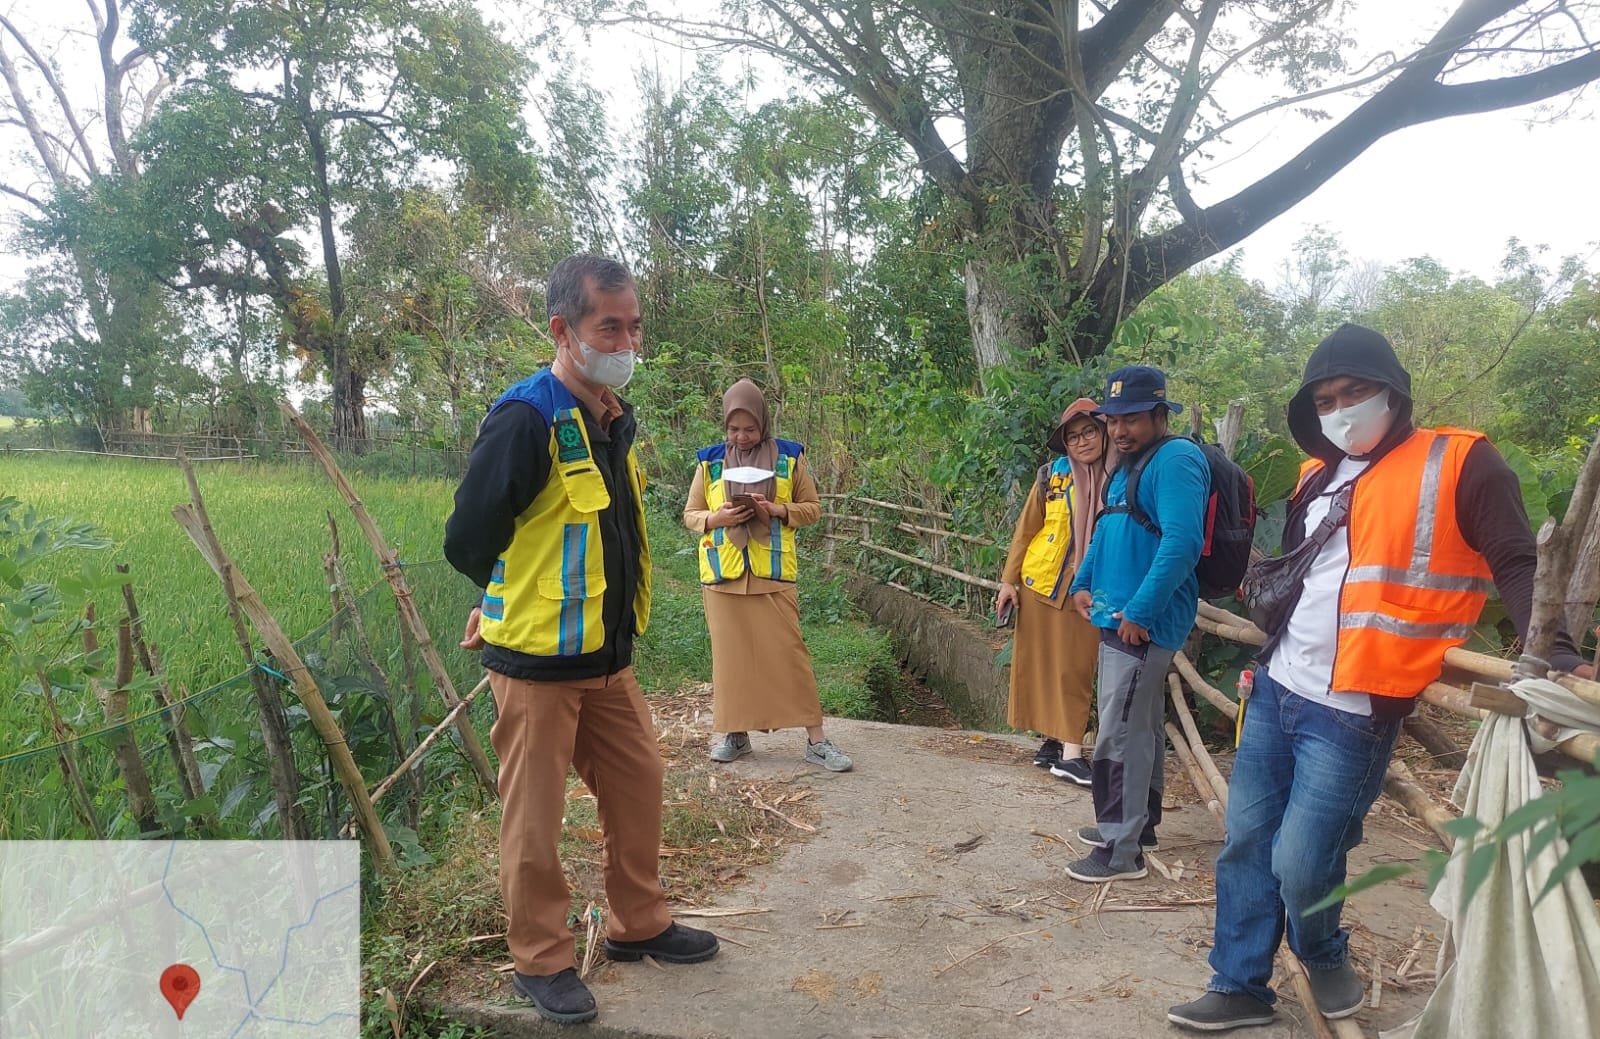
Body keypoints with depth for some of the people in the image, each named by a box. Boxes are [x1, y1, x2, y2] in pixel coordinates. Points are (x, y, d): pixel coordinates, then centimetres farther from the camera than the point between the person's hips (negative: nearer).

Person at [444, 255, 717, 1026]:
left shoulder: (614, 420, 7)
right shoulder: (525, 419, -20)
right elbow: (467, 540, -15)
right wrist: (519, 603, 2)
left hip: (606, 654, 8)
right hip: (536, 660, -8)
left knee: (637, 782, 16)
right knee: (535, 817, 5)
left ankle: (638, 926, 35)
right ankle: (540, 961, 24)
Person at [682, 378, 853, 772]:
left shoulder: (789, 456, 3)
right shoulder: (709, 460, 7)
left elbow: (813, 508, 5)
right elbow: (690, 515, 10)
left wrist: (777, 510, -14)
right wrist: (717, 518, -12)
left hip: (772, 572, -2)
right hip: (722, 573, 2)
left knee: (787, 650, -4)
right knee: (731, 653, 7)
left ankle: (816, 739, 1)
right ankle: (736, 733, 20)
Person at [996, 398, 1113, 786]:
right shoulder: (1052, 475, -2)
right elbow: (1025, 530, 2)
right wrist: (1009, 580, -1)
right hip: (1041, 581, 1)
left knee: (1075, 668, 2)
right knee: (1039, 663, 7)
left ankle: (1069, 751, 7)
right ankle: (1053, 740, 20)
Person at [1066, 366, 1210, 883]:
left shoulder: (1176, 460, -15)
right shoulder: (1128, 464, 17)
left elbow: (1182, 542, -26)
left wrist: (1139, 611, -25)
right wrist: (1083, 583, 16)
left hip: (1145, 622, -10)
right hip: (1119, 617, 10)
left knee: (1120, 735, -6)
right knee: (1142, 728, 19)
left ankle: (1121, 850, 3)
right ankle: (1138, 823, 32)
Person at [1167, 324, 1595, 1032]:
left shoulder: (1459, 464, -5)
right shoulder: (1320, 475, 14)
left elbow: (1516, 565, -10)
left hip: (1351, 712, -6)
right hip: (1274, 691, 7)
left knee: (1300, 863, -4)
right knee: (1246, 844, 10)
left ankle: (1325, 960, 27)